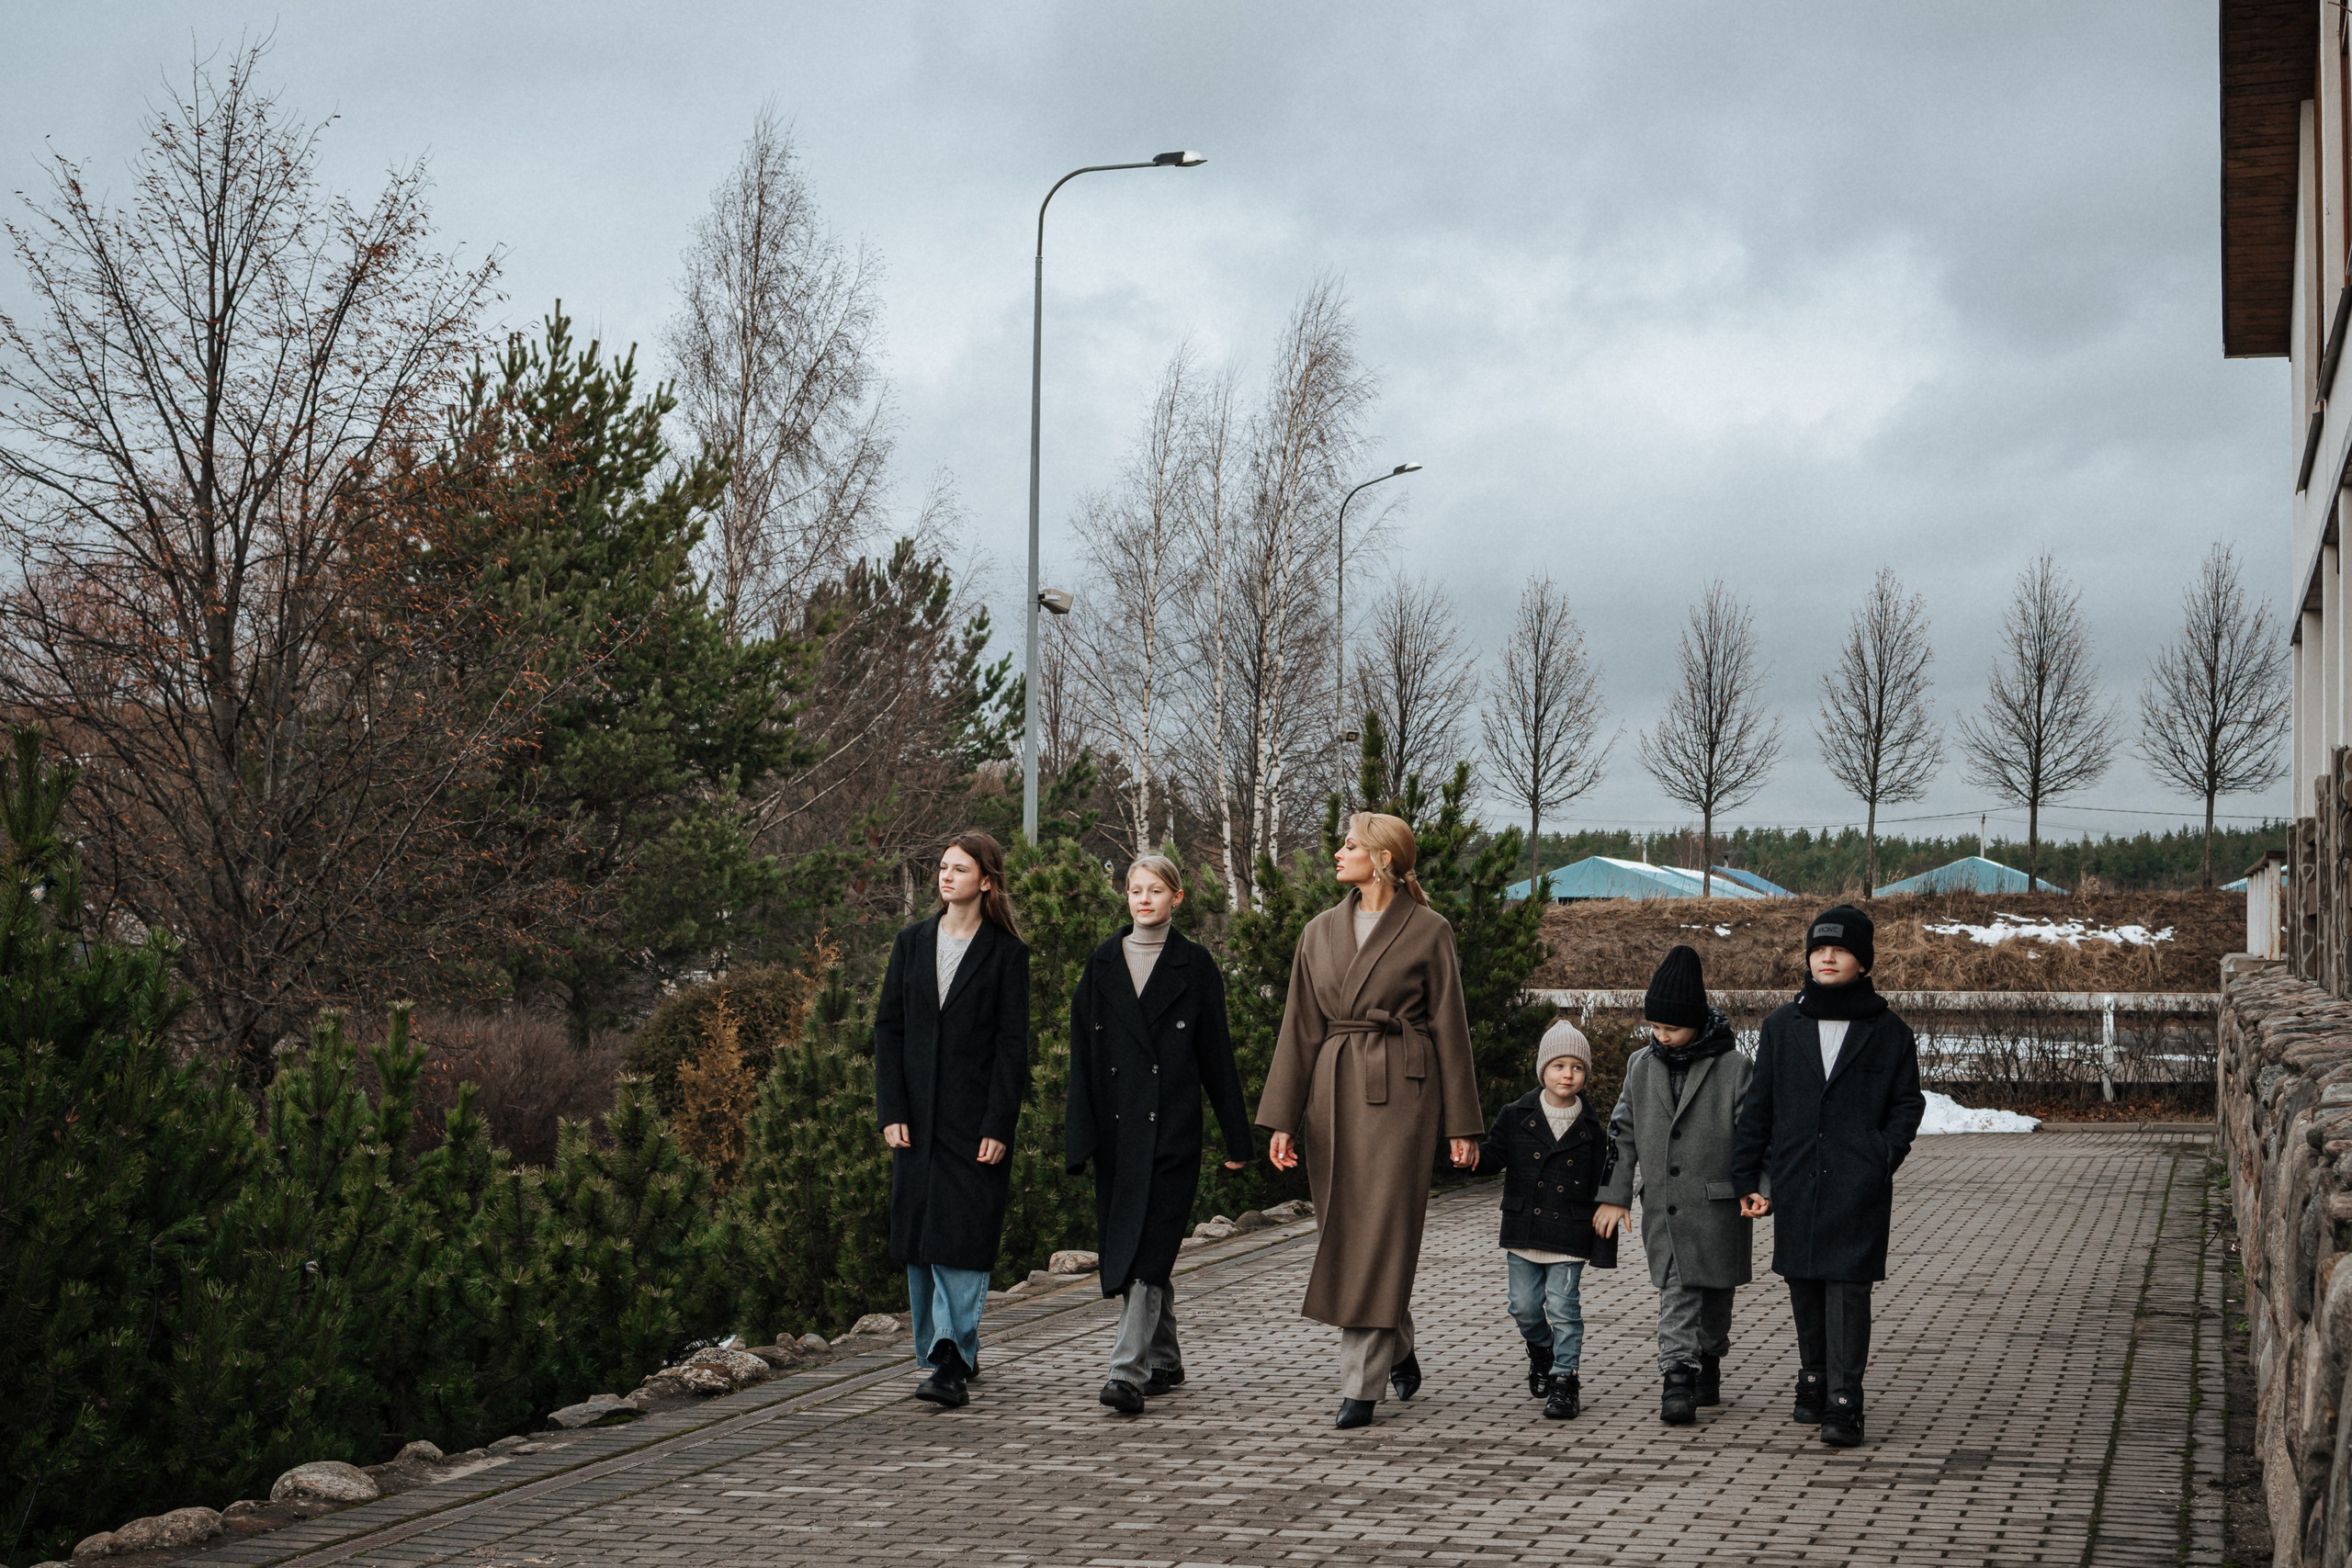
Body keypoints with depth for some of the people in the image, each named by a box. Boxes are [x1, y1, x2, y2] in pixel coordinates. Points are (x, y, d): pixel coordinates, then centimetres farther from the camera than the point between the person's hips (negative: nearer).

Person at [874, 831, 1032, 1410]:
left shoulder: (1006, 953, -1)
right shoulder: (911, 943, 10)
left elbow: (1012, 1044, -4)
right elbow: (888, 1028, 8)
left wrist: (998, 1125, -11)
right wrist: (891, 1112, -1)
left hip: (976, 1116, -4)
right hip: (918, 1116, 4)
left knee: (965, 1236, -10)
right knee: (921, 1238, 8)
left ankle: (951, 1361, -12)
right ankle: (941, 1350, 20)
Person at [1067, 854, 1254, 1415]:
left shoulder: (1194, 965, 2)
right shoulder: (1101, 966, 10)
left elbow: (1216, 1052, 3)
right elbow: (1082, 1056, 8)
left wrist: (1235, 1137, 2)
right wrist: (1080, 1137, 1)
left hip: (1172, 1127, -4)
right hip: (1116, 1128, 4)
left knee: (1150, 1248, -11)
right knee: (1124, 1244, 8)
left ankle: (1128, 1373, -15)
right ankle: (1164, 1359, 24)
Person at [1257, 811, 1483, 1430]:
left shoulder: (1429, 931, -1)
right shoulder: (1320, 932, 10)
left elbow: (1449, 1028, 1)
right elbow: (1300, 1029, 10)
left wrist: (1462, 1124, -1)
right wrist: (1282, 1119, 4)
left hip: (1401, 1092, -5)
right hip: (1332, 1092, 5)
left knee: (1382, 1232, -8)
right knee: (1342, 1232, 8)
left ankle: (1360, 1385, -5)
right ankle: (1399, 1352, 30)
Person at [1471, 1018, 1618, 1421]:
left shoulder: (1591, 1129, 1)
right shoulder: (1516, 1116, 1)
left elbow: (1601, 1182, 5)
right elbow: (1496, 1153, 5)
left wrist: (1605, 1228, 3)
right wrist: (1475, 1154, -18)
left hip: (1569, 1234, -2)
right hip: (1523, 1231, 2)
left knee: (1563, 1307, -4)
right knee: (1524, 1305, 8)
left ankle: (1564, 1380, 5)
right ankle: (1541, 1350, 37)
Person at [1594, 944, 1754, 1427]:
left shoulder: (1734, 1068, -5)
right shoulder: (1641, 1066, 6)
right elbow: (1623, 1133, 11)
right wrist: (1614, 1195, 8)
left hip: (1716, 1203, -2)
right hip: (1661, 1205, 2)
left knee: (1715, 1290, 10)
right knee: (1676, 1293, -6)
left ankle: (1708, 1363, 29)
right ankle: (1678, 1378, -12)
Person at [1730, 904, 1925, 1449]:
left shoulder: (1888, 1031, 4)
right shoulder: (1783, 1026, 10)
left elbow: (1907, 1103, 7)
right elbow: (1758, 1105, 11)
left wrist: (1882, 1156, -8)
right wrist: (1747, 1178, 6)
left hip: (1857, 1188, -3)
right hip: (1796, 1184, 3)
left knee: (1848, 1287, -8)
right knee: (1804, 1287, 9)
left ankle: (1844, 1403, -7)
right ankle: (1813, 1380, 25)